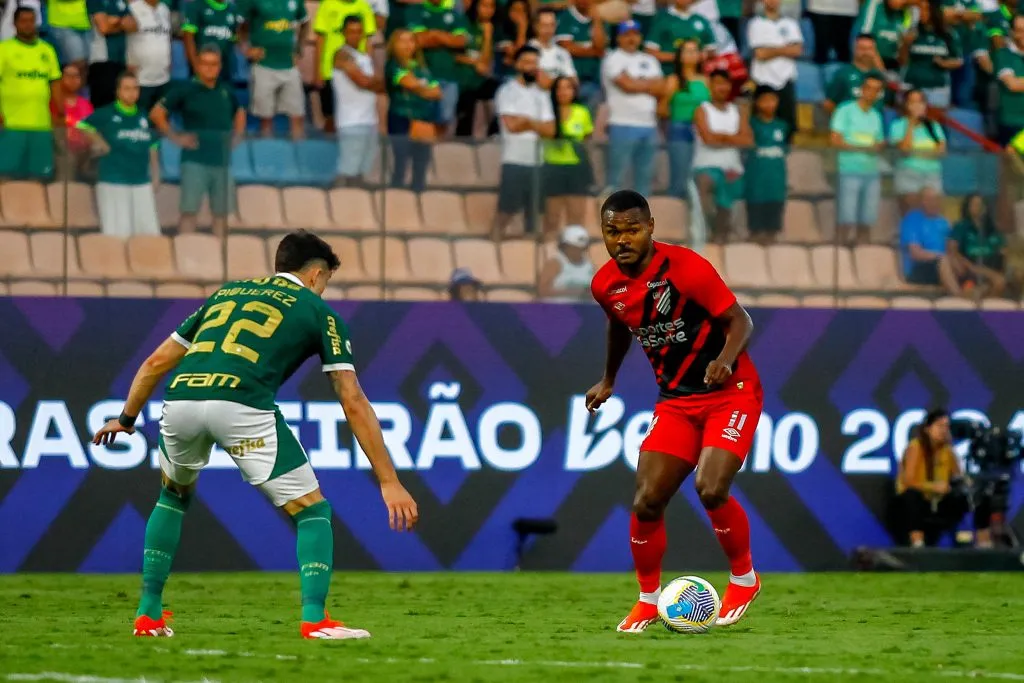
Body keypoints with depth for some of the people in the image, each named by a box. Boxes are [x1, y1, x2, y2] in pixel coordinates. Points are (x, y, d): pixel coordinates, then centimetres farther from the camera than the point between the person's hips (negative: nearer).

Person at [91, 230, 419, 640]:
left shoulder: (227, 292, 32)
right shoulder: (317, 311, 20)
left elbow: (157, 362, 32)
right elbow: (353, 403, 13)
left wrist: (127, 418, 46)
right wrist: (389, 482, 13)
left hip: (180, 398, 5)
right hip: (243, 406, -5)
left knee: (174, 496, 33)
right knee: (312, 510, 10)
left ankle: (148, 614, 31)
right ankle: (315, 618, -7)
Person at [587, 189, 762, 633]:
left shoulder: (685, 268, -20)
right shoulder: (606, 285, -1)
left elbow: (739, 321, -16)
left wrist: (725, 359, -34)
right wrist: (608, 380, 29)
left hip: (729, 393, -6)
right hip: (675, 401, 6)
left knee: (710, 488, -23)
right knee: (646, 502, -5)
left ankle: (744, 578, 3)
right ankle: (649, 600, 15)